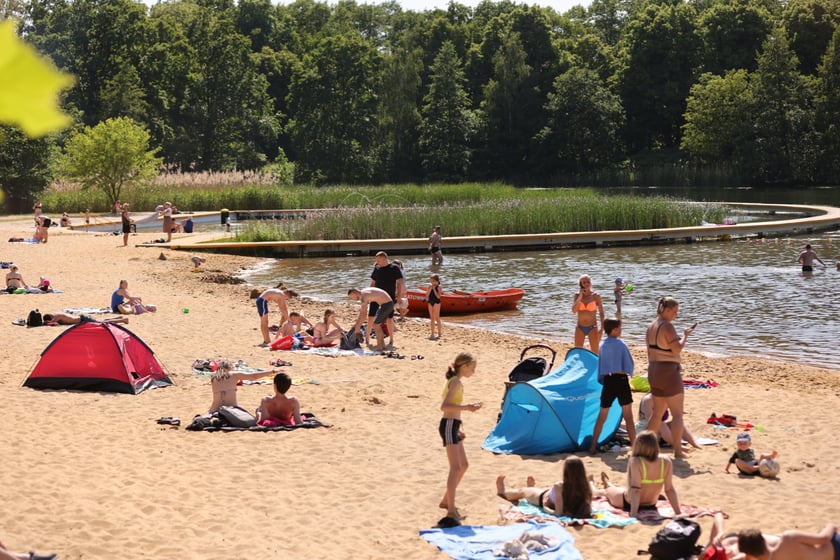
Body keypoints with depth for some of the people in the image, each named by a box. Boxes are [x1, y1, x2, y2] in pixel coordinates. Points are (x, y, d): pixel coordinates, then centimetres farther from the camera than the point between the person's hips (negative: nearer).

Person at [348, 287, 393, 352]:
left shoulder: (364, 296, -18)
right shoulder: (364, 293, 13)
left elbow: (363, 313, -20)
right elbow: (362, 311, 22)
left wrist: (358, 327, -13)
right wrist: (357, 323, 22)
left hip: (386, 304, -10)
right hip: (389, 303, 10)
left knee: (376, 325, -4)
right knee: (377, 325, 16)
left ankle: (379, 347, -1)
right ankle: (382, 345, 20)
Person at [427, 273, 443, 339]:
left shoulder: (439, 287, -8)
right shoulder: (430, 287, 8)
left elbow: (438, 296, -18)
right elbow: (427, 296, 3)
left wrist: (434, 289, -17)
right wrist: (430, 289, -8)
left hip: (436, 302, -6)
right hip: (430, 302, 6)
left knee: (436, 317, -2)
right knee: (432, 318, 8)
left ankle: (439, 333, 7)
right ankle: (432, 333, 13)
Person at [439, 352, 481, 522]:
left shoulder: (454, 381, 16)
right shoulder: (457, 382, -14)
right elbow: (444, 406, -24)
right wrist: (467, 407, -28)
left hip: (453, 426, 11)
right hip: (449, 425, -11)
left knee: (463, 465, 18)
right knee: (456, 467, -14)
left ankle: (446, 501, 27)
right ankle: (451, 510, -17)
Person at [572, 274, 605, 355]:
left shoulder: (596, 296, -4)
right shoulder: (577, 295, 2)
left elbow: (601, 313, -1)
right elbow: (574, 310, -10)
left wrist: (602, 329, -8)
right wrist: (580, 297, -15)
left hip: (592, 327, -2)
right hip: (580, 328, 2)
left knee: (595, 353, -1)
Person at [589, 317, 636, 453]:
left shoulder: (603, 345, 8)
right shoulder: (620, 344, -8)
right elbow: (629, 364, -6)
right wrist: (630, 373, 14)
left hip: (607, 381, 5)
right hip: (621, 379, -5)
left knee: (602, 416, 12)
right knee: (628, 416, -1)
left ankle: (593, 446, 12)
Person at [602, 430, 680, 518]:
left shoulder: (635, 462, -32)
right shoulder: (666, 462, -20)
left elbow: (635, 490, -33)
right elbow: (670, 490, -18)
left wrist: (633, 513, -33)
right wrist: (678, 512, -12)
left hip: (628, 504, -3)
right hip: (651, 505, 3)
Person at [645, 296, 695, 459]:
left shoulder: (651, 326, 11)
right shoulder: (667, 326, -16)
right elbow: (677, 349, -20)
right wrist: (685, 336, -6)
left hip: (654, 371, 9)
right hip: (669, 372, -9)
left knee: (658, 412, 18)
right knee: (677, 414, -2)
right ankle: (677, 450, -3)